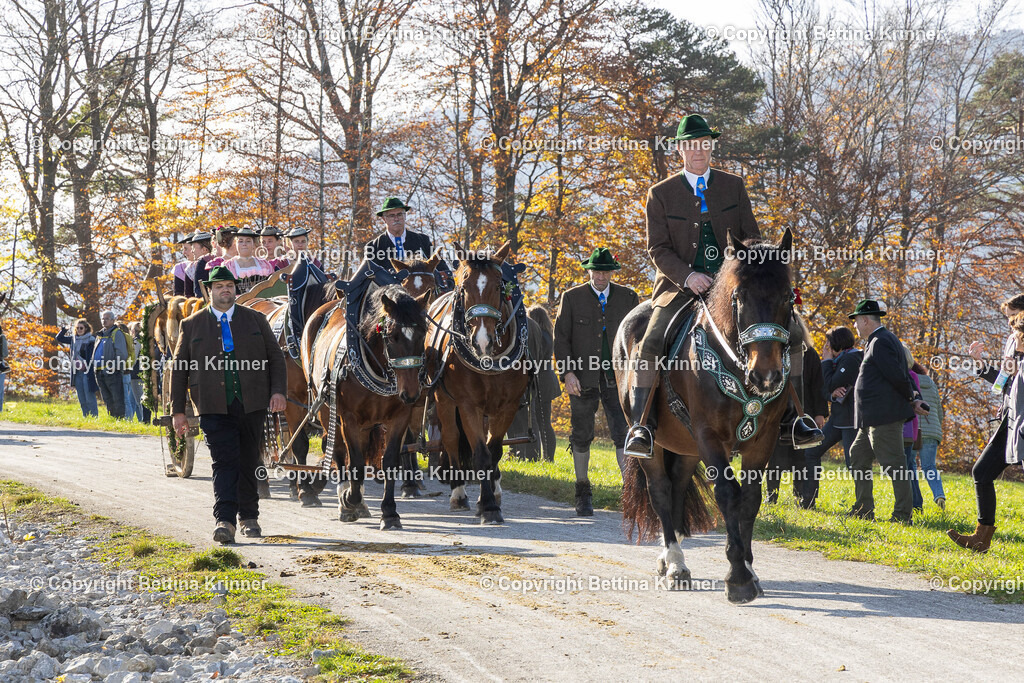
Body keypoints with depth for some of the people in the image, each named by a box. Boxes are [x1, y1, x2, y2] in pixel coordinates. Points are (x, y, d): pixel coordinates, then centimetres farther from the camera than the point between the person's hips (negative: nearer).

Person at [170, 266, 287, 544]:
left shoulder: (256, 320, 11)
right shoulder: (191, 325, 8)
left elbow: (275, 358, 11)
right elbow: (179, 368, 9)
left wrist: (278, 391, -4)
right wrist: (177, 411, 4)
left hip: (252, 404, 2)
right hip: (214, 408, -2)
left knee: (249, 461, 9)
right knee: (225, 462, -13)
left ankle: (249, 516, 23)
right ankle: (224, 521, -18)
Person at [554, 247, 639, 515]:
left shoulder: (628, 297, 6)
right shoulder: (571, 298, 3)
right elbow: (561, 338, 1)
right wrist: (567, 372, -10)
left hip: (616, 377, 0)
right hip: (583, 378, 0)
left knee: (623, 433, -11)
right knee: (582, 437, 9)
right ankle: (583, 493, 21)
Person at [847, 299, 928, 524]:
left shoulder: (880, 342, -14)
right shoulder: (881, 341, 19)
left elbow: (897, 376, -19)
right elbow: (902, 376, 20)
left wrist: (911, 398, -3)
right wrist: (914, 398, 8)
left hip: (884, 416, -11)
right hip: (874, 418, 11)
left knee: (893, 464, -9)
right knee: (859, 455, 17)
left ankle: (903, 515, -8)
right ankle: (864, 509, 22)